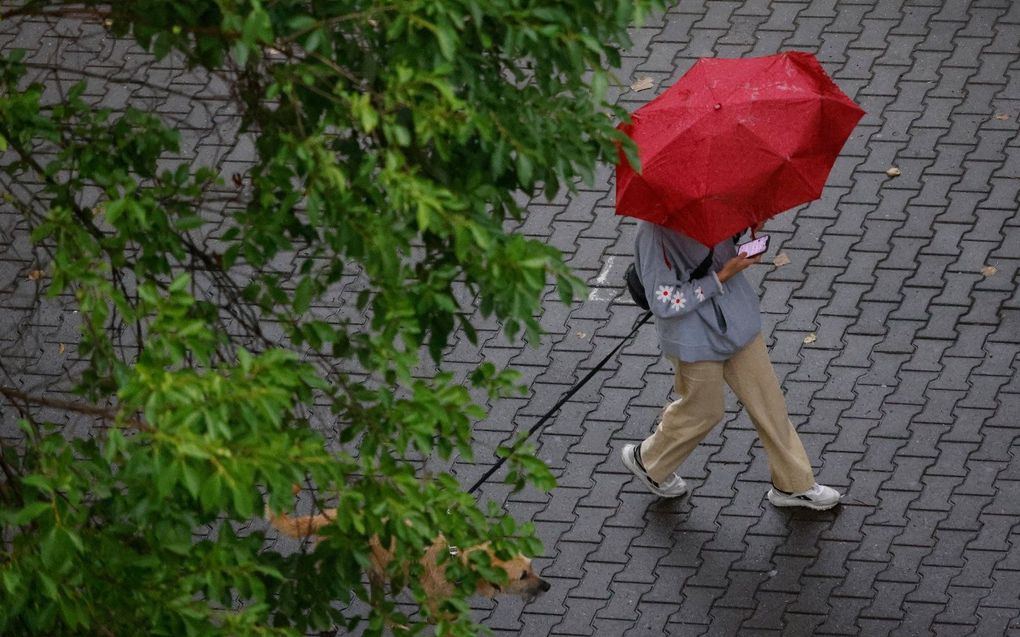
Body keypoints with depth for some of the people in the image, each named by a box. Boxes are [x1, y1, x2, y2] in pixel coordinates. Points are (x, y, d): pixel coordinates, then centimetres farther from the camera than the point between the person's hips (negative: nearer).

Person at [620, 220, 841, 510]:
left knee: (767, 399, 14)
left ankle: (793, 484, 31)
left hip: (734, 317, 7)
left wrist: (750, 223, -9)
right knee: (704, 410, 15)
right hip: (694, 337, -7)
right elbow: (664, 303, -26)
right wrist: (721, 277, -26)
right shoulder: (653, 231, -29)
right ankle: (648, 461, 44)